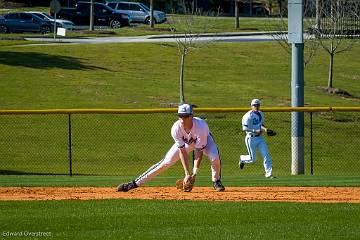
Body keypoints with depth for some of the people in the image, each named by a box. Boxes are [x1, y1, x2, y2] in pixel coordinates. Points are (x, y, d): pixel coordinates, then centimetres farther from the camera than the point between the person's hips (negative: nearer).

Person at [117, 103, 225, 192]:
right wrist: (187, 174, -32)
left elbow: (199, 152, -33)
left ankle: (216, 181, -2)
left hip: (204, 139, -1)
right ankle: (136, 183, -3)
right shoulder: (176, 129, -35)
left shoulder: (200, 127, -41)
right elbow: (182, 151, -28)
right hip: (185, 142, 1)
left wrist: (194, 173, -38)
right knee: (166, 162, -8)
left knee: (214, 157, -30)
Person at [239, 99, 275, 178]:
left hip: (260, 138, 6)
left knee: (266, 155, -5)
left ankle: (268, 173, -3)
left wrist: (265, 129, 5)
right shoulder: (249, 116, -16)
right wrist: (255, 131, -27)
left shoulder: (261, 114, 9)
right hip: (251, 138, -6)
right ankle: (242, 159, 35)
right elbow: (245, 128, -19)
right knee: (252, 158, 2)